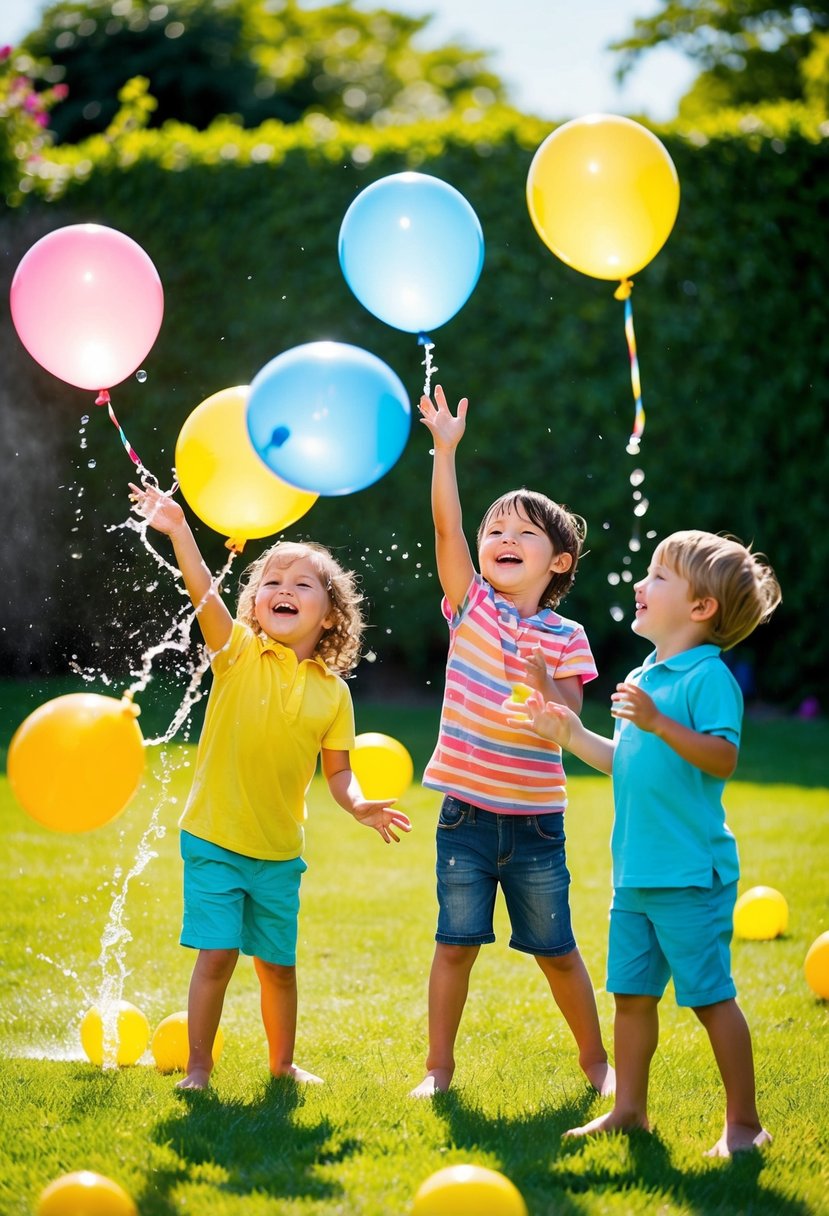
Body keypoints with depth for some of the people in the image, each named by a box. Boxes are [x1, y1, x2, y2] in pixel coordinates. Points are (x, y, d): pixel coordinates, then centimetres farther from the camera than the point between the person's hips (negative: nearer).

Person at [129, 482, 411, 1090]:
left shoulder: (334, 692, 0)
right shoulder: (239, 653, -7)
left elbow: (338, 771, 6)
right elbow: (205, 594, -24)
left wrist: (359, 804, -16)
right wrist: (179, 531, -40)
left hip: (280, 851, 3)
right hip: (214, 839, -3)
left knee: (278, 963, 12)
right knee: (217, 956, -6)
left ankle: (283, 1063, 32)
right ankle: (198, 1069, 9)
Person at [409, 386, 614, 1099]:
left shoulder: (565, 638, -2)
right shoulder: (471, 606, -1)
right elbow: (447, 527, -13)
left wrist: (544, 684, -28)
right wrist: (445, 451, -22)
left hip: (535, 820, 0)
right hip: (466, 814, 1)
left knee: (556, 950, 9)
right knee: (455, 943, 3)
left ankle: (596, 1059, 25)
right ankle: (440, 1066, 15)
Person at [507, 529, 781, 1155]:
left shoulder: (709, 676, -12)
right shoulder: (643, 679, 15)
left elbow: (722, 757, -24)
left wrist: (658, 722, -32)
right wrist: (571, 734, 16)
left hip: (691, 874, -8)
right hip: (635, 871, 8)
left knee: (711, 996, -2)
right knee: (632, 993, 13)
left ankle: (744, 1121, 8)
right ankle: (629, 1109, 24)